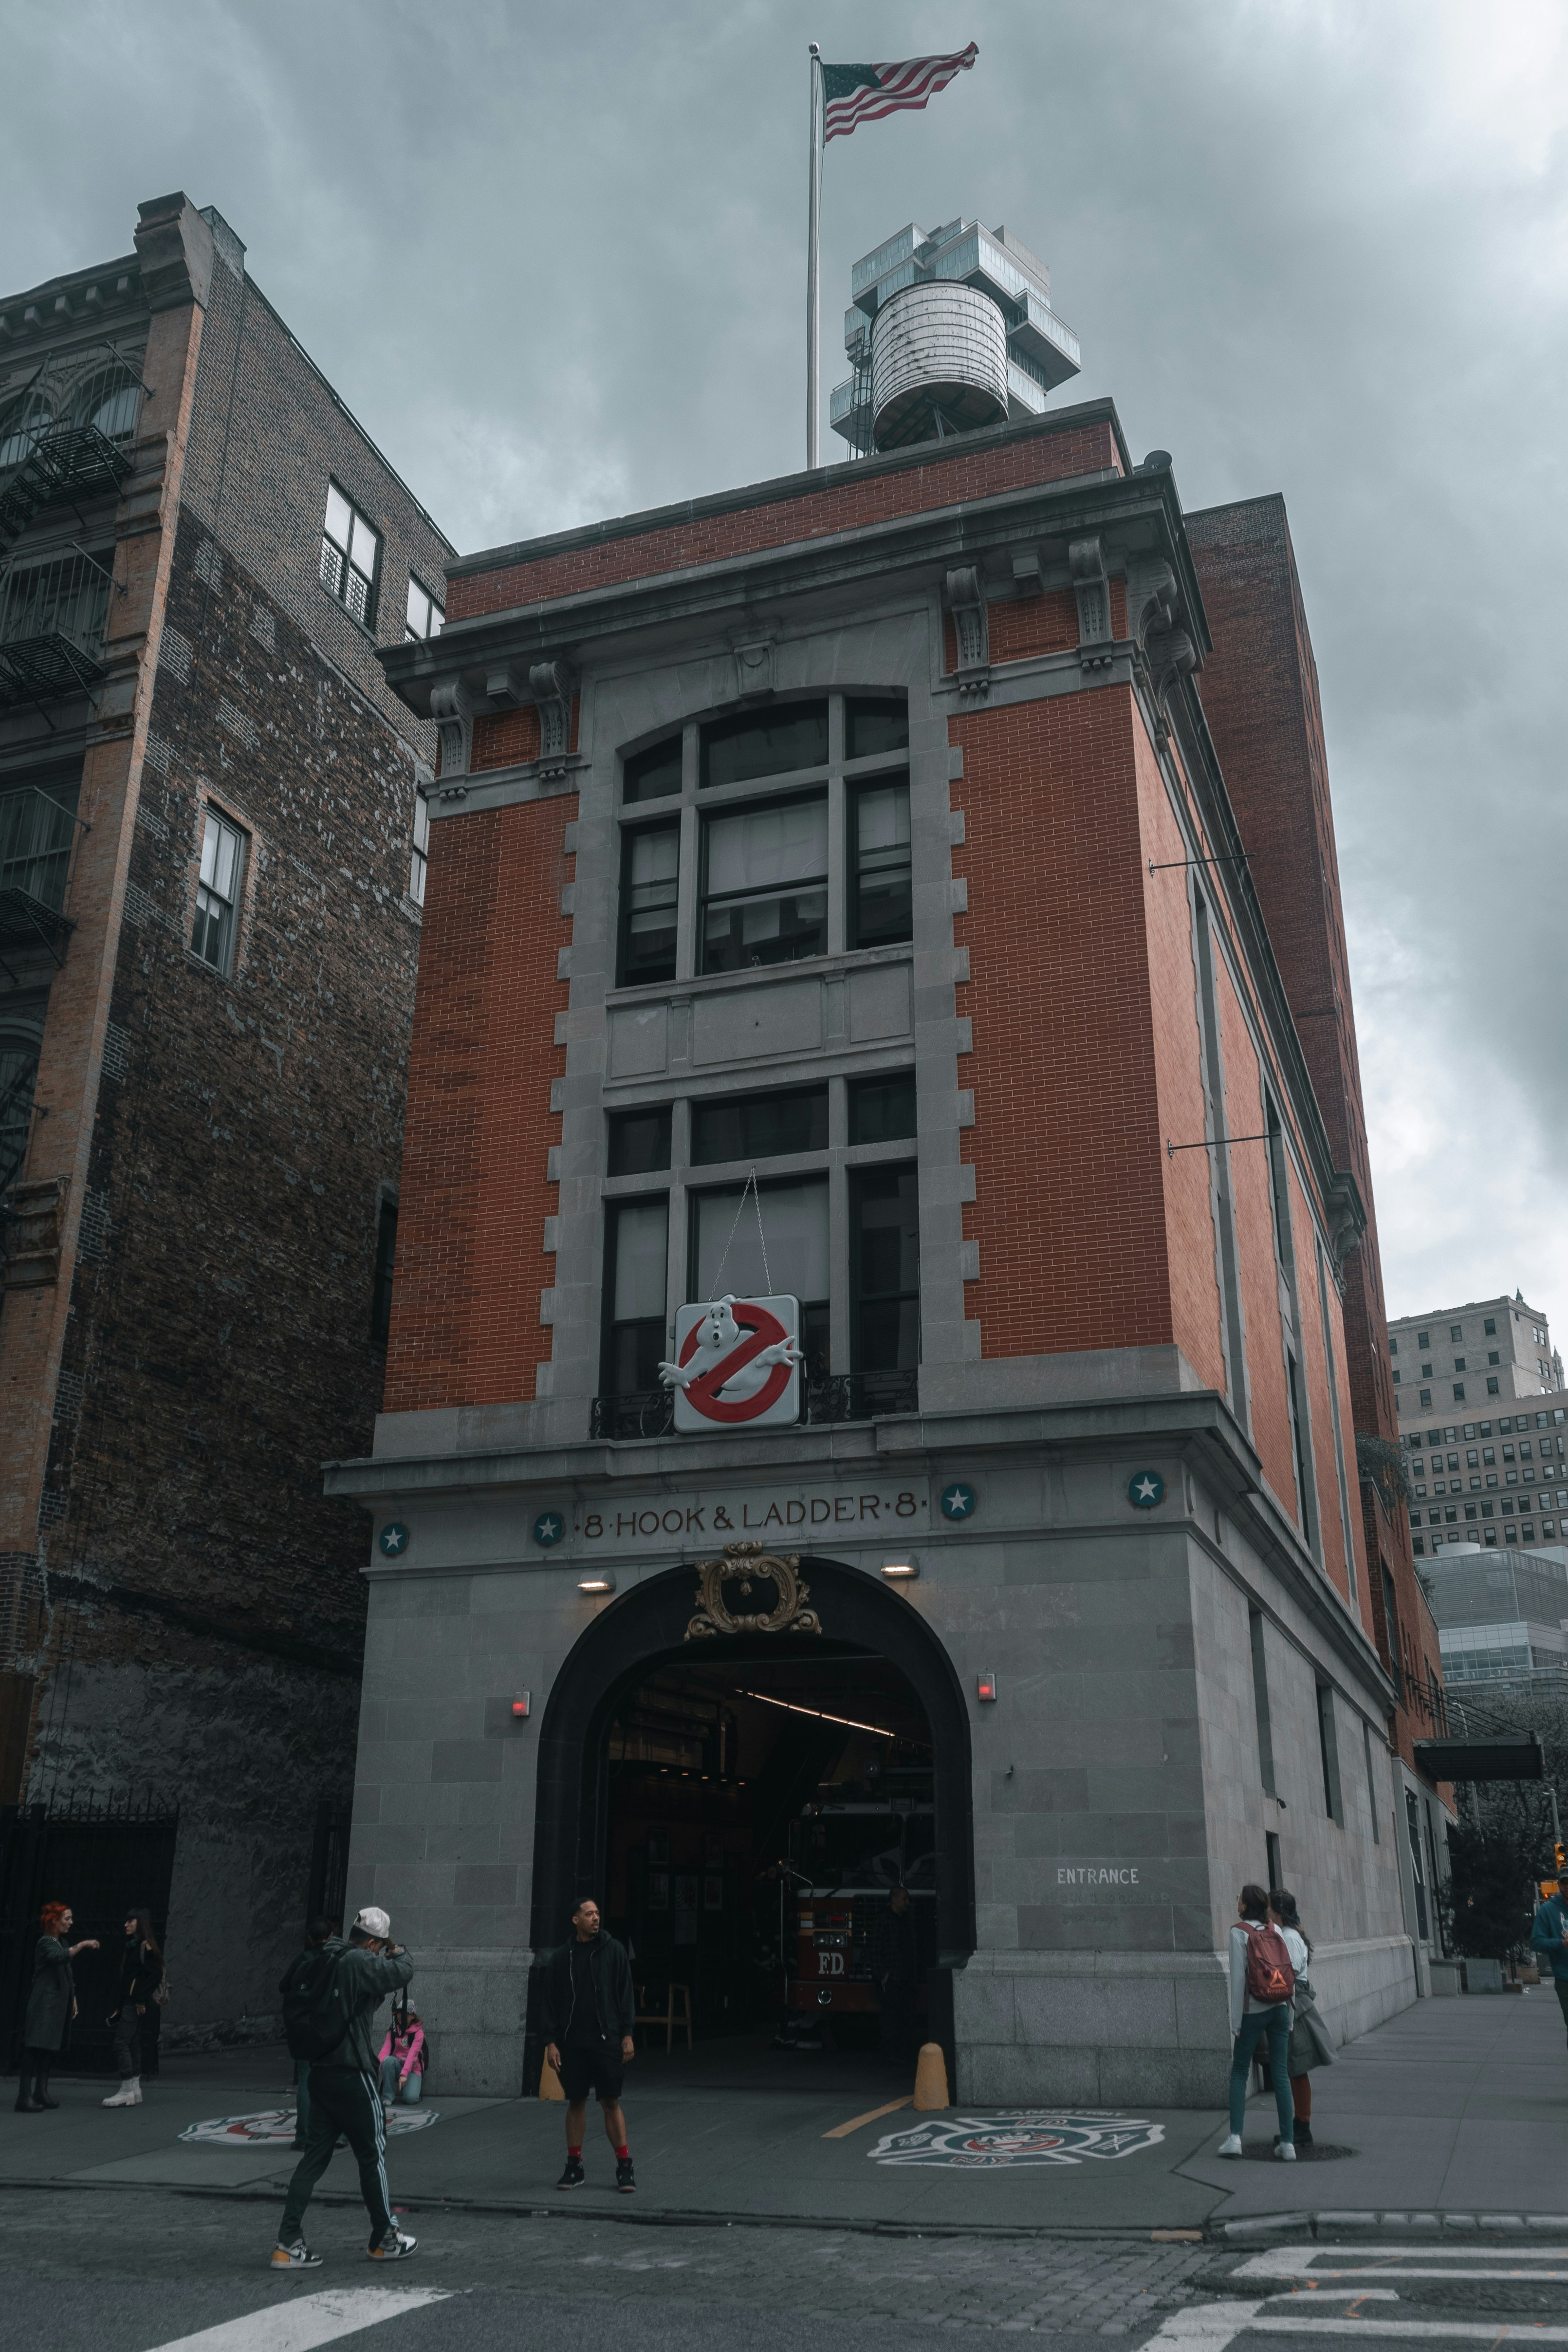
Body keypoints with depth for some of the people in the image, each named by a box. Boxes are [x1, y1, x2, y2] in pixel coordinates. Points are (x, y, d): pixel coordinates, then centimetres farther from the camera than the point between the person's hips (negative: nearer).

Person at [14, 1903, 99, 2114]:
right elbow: (59, 1957, -34)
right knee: (35, 2047, -12)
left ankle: (41, 2092, 17)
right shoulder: (46, 1943, -11)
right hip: (44, 2004, -9)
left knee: (52, 2048, 10)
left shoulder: (62, 1943, 17)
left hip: (59, 2004, 9)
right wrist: (83, 1945, -29)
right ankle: (24, 2097, -15)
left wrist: (73, 1998, 23)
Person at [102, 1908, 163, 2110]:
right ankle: (135, 2091, 13)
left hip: (136, 2004, -9)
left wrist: (141, 1998, -16)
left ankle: (127, 2091, -10)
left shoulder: (146, 1947, -10)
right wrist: (118, 2005, 12)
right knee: (133, 2044, 9)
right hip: (127, 2002, 9)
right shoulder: (132, 1947, 17)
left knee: (121, 2043, -11)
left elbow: (156, 1975, -18)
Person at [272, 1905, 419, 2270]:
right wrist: (398, 1954, -2)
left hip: (321, 2071, 8)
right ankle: (384, 2240, 18)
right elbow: (401, 1973, -22)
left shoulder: (325, 1962, 10)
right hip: (351, 2074, -8)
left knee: (316, 2155, 10)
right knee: (373, 2154, 6)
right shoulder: (358, 1962, -17)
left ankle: (288, 2244, 6)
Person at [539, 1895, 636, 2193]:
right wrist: (551, 2041, -1)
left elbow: (626, 1994, 1)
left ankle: (625, 2168, 5)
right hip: (572, 2043, 2)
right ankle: (574, 2167, 18)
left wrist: (627, 2034, -4)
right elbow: (548, 2001, 6)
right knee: (576, 2102, 7)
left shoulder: (612, 1950, 1)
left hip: (606, 2041, -2)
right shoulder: (561, 1958, 4)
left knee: (611, 2102, -1)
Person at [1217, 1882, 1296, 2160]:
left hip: (1253, 2011, -4)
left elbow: (1238, 1978, -11)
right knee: (1281, 2074, 7)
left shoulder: (1239, 1933, -8)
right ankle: (1288, 2142, 6)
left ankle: (1235, 2137, -2)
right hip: (1280, 2009, 4)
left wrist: (1236, 2021, -5)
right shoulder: (1276, 1931, 5)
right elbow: (1291, 1973, 5)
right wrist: (1289, 2017, 12)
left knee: (1239, 2071, 7)